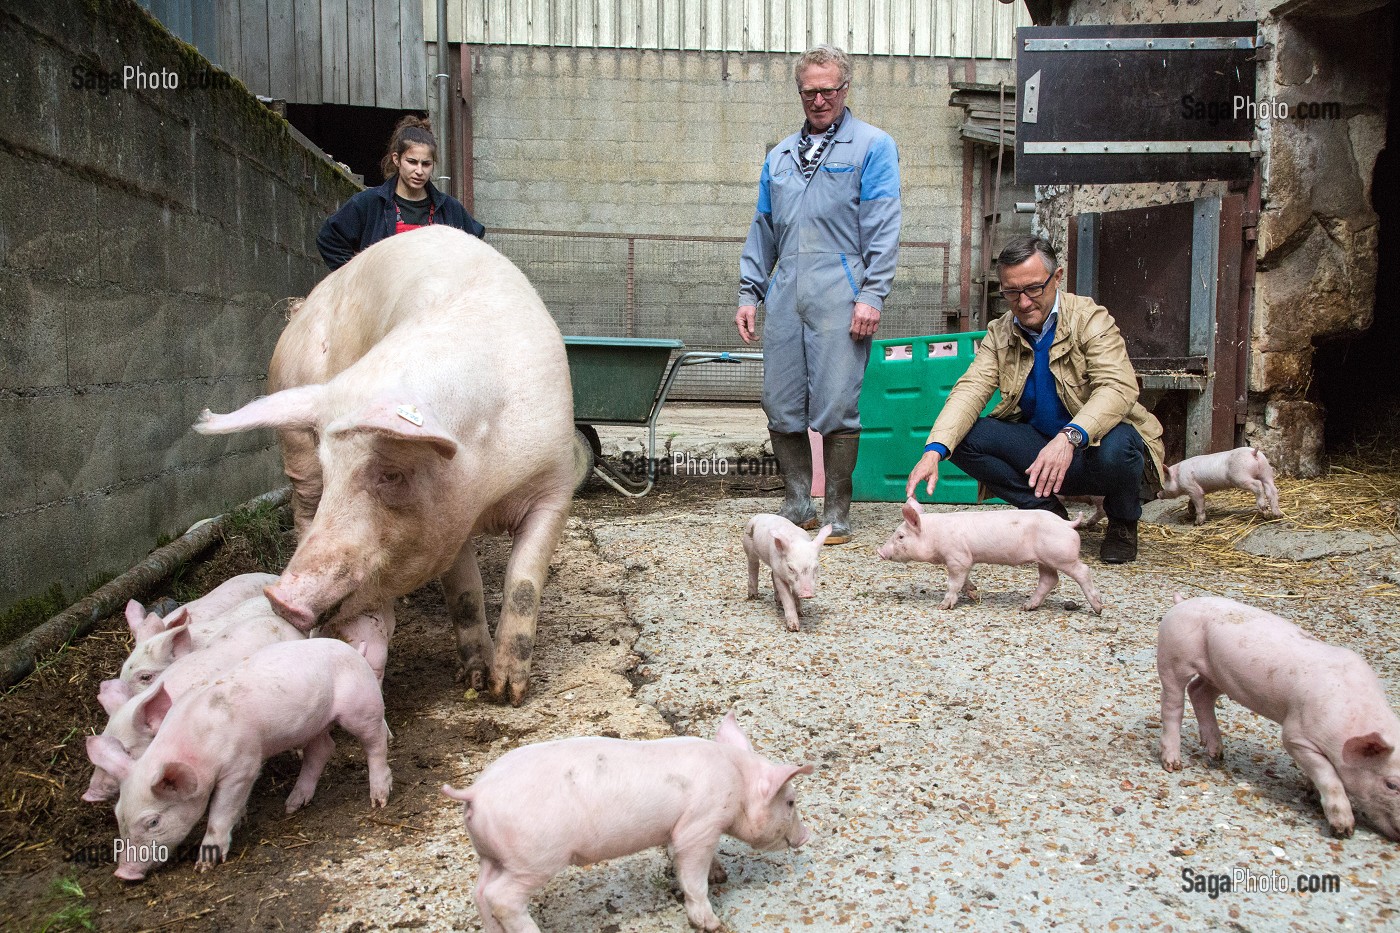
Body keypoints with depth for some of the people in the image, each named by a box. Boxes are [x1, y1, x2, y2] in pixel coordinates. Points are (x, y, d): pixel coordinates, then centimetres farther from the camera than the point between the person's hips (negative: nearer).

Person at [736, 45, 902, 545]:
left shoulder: (872, 145, 5)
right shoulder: (780, 156, 22)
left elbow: (882, 227, -3)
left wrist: (872, 295, -12)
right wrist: (748, 293, 14)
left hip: (839, 295, -5)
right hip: (784, 295, 5)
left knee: (836, 405, -6)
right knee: (780, 405, 5)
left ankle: (837, 511, 6)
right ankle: (797, 503, 19)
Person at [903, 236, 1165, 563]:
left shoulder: (1090, 319, -13)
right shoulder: (999, 334, 1)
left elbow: (1117, 388, -27)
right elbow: (971, 389, -12)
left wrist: (1070, 438, -45)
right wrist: (934, 450, -31)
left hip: (1094, 441, -4)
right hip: (1039, 447, 4)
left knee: (1115, 449, -38)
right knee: (964, 437, -18)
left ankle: (1123, 524, -2)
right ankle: (1049, 514, -4)